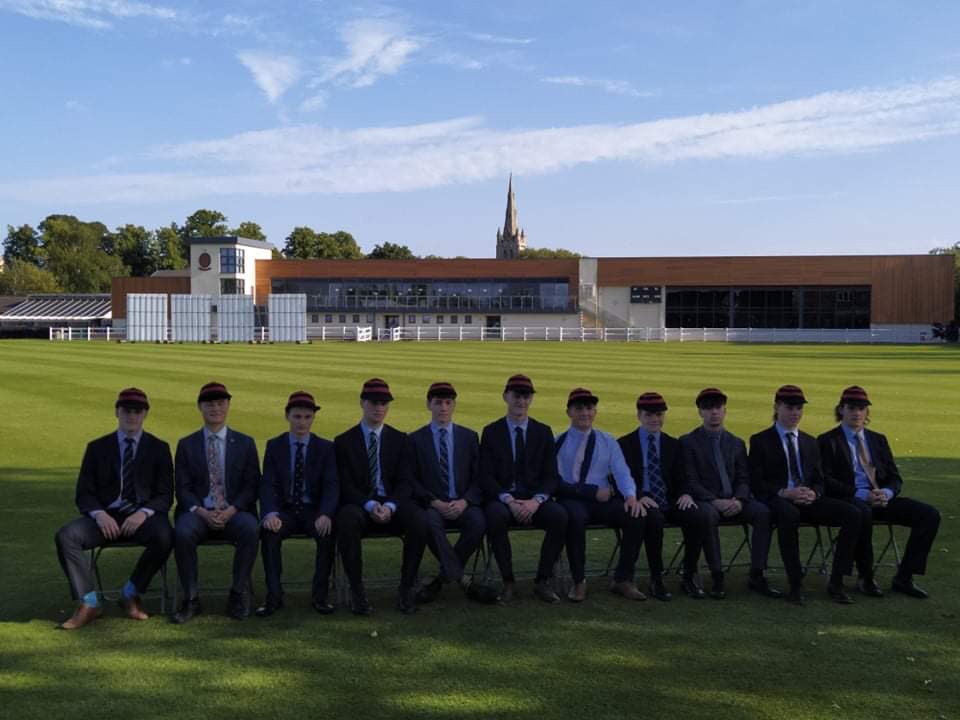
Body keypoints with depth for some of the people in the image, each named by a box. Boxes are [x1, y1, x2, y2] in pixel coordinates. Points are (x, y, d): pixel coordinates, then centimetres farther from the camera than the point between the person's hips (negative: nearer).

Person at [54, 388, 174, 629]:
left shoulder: (158, 448, 10)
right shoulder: (97, 448, 13)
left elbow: (165, 495, 4)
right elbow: (84, 494, 7)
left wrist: (144, 512, -17)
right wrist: (99, 514, -15)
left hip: (143, 517, -1)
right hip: (106, 517, 2)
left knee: (164, 538, -33)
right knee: (65, 536, -26)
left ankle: (130, 594, -9)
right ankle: (89, 604, -15)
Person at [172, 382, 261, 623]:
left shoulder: (245, 443, 11)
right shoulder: (186, 445, 12)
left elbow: (252, 485, 5)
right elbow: (182, 488, 5)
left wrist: (232, 509, -13)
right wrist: (201, 511, -14)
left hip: (234, 512, 0)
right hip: (199, 512, 1)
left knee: (251, 529, -33)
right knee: (182, 532, -32)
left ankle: (238, 594, -17)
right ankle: (191, 599, -16)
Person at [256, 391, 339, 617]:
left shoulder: (325, 447, 6)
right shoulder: (274, 446, 7)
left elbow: (331, 486, -4)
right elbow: (267, 485, -3)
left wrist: (325, 514, -25)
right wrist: (270, 513, -24)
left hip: (314, 511, 0)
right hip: (284, 510, 1)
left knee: (328, 532, -31)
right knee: (269, 531, -31)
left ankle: (320, 596, -17)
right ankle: (274, 596, -18)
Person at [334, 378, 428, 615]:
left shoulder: (400, 439, 12)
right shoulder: (344, 441, 7)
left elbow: (404, 481, 4)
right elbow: (345, 485, -1)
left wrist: (390, 506, -17)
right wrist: (370, 505, -19)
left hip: (392, 505, 1)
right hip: (359, 506, -1)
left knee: (419, 520, -31)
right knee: (347, 520, -37)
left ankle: (407, 587, -14)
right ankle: (357, 590, -22)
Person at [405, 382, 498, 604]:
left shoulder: (469, 437, 14)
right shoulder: (415, 439, 9)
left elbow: (478, 477, 9)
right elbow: (411, 480, 2)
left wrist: (464, 501, -10)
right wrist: (435, 502, -13)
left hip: (463, 504, 2)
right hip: (431, 505, -1)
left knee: (478, 521, -31)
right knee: (431, 522, -35)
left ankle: (443, 578, -14)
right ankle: (464, 580, -25)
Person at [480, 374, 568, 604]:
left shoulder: (543, 432, 11)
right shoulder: (491, 432, 6)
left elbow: (551, 476, 4)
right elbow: (486, 477, -2)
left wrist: (536, 500, -16)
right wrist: (508, 500, -19)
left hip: (535, 500, 2)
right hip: (501, 499, -1)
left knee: (560, 516, -29)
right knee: (495, 516, -36)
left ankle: (543, 581, -11)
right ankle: (508, 582, -19)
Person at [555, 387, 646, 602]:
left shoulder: (608, 442, 17)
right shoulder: (559, 443, 6)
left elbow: (622, 474, 6)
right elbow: (556, 482, -5)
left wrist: (631, 496, -15)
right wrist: (593, 491, -13)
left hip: (603, 500, 3)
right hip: (571, 500, -3)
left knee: (637, 516, -24)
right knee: (575, 516, -38)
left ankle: (622, 580, -6)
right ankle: (579, 581, -17)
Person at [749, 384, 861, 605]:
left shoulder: (810, 442, 21)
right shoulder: (760, 441, 5)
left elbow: (819, 480, 17)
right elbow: (756, 483, -3)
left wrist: (813, 493, -7)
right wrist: (784, 492, -19)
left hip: (808, 500, 5)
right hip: (777, 500, -5)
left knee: (852, 514, -21)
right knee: (789, 514, -41)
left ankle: (836, 582, -14)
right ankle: (795, 584, -30)